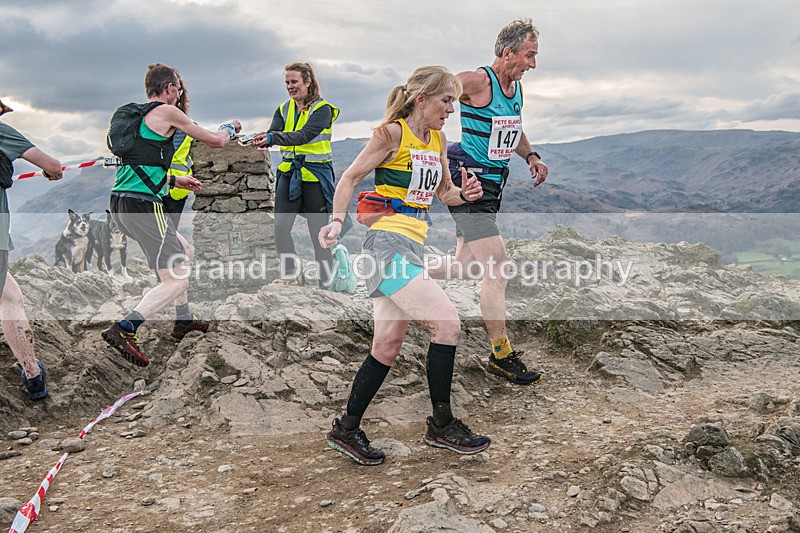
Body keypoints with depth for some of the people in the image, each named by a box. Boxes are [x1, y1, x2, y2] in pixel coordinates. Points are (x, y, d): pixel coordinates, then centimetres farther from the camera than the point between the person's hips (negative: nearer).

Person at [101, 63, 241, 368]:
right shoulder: (166, 112, -4)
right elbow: (216, 141, 3)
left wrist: (175, 181, 34)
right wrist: (230, 128, 25)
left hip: (120, 203, 9)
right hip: (142, 205, -9)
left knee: (182, 249, 27)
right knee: (176, 281, -8)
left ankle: (183, 320, 32)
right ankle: (123, 330, -19)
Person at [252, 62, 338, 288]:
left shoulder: (322, 109, -7)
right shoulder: (284, 109, 11)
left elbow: (304, 135, -23)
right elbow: (273, 132, -5)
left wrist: (273, 138, -37)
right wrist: (261, 140, -29)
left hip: (315, 174, -4)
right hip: (289, 173, 5)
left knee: (318, 230, 2)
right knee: (280, 225, -9)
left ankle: (327, 280, 15)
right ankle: (291, 272, 11)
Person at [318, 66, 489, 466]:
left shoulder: (438, 139, 16)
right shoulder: (393, 133, -7)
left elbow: (444, 193, 24)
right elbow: (351, 177, -4)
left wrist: (464, 193, 2)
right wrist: (337, 221, -16)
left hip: (411, 246, 8)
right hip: (388, 242, -8)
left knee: (387, 346, 8)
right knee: (447, 322, -12)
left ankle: (346, 430, 20)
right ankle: (441, 424, 3)